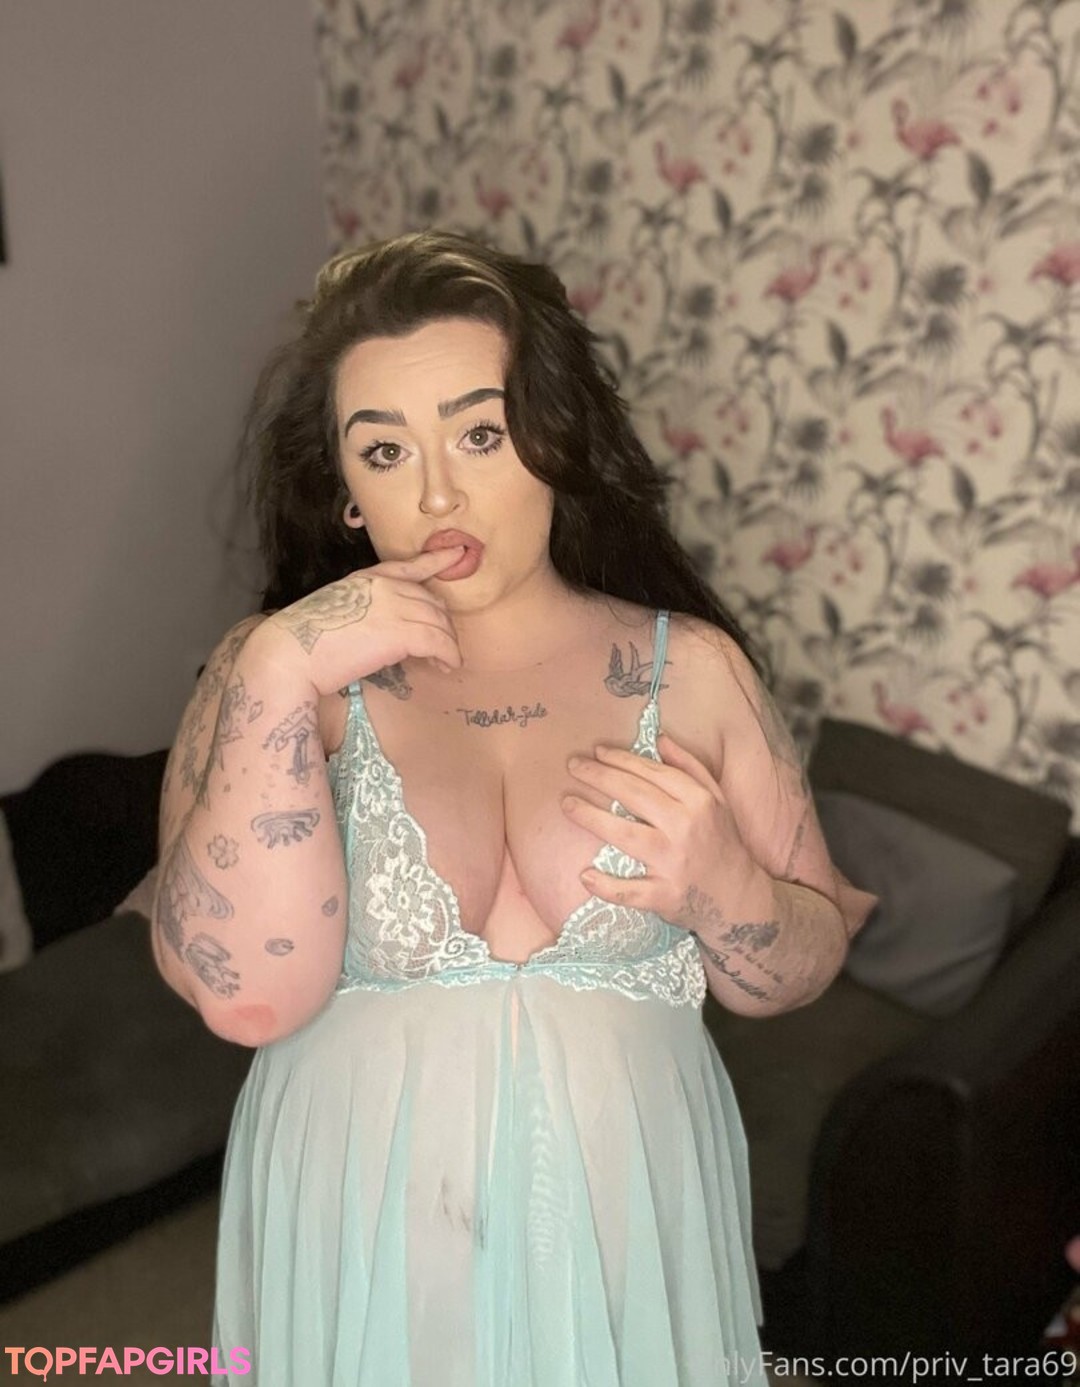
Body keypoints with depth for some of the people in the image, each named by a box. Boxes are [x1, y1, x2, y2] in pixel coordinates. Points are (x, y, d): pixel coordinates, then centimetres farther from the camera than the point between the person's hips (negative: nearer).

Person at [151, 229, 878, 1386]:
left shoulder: (689, 667, -6)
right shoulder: (274, 672, -7)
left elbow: (802, 967, 1)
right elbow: (245, 995, -20)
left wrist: (718, 885, -20)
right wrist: (280, 672, -25)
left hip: (624, 1235, 1)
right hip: (358, 1242, 0)